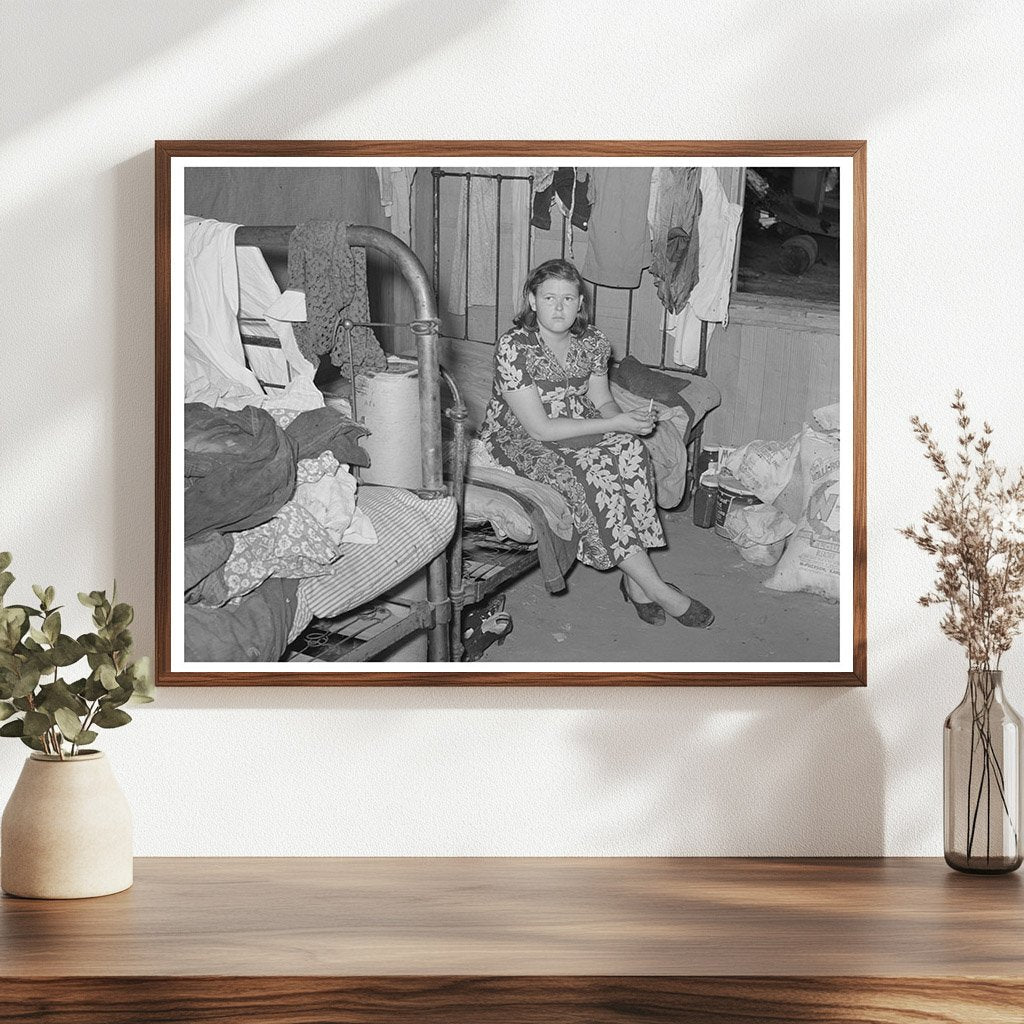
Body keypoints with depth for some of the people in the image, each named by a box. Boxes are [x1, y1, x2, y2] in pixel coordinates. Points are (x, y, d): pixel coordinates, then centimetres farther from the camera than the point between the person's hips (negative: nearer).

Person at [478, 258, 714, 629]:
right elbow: (540, 429, -22)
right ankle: (653, 587, -23)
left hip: (579, 431, 6)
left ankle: (633, 576, -22)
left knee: (631, 450, -25)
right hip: (519, 442, -6)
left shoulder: (593, 342, -1)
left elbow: (601, 400, 9)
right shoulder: (512, 348, -20)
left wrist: (630, 421, -15)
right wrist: (615, 424, -22)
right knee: (592, 476, -30)